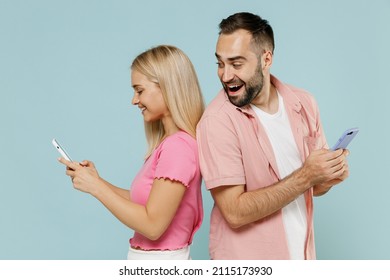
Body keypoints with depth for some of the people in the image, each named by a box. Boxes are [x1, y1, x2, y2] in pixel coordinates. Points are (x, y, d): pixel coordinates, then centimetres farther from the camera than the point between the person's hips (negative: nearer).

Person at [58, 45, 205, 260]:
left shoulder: (177, 146, -21)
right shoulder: (171, 143, 6)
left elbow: (153, 225, -21)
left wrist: (96, 187, -15)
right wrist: (99, 182, 1)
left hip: (159, 263, -8)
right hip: (153, 260, 8)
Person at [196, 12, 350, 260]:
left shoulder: (304, 103, -5)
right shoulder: (217, 121, -20)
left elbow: (314, 187, 6)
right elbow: (235, 213, -23)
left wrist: (330, 175, -15)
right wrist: (305, 176, -25)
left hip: (302, 254, 5)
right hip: (244, 262, -5)